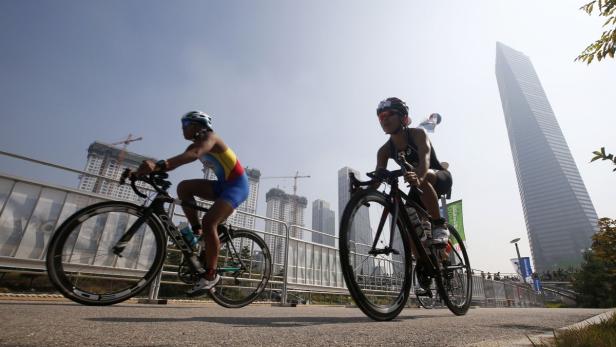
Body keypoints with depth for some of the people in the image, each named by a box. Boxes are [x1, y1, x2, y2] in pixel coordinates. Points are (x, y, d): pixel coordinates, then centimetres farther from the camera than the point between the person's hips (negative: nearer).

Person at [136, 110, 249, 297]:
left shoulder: (210, 137, -14)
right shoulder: (195, 145, 12)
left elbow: (194, 154, -36)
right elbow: (175, 161, -1)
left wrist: (158, 165, -49)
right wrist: (150, 168, -18)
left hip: (237, 185, -8)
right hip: (223, 185, 8)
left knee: (209, 222, -23)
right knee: (184, 187, -6)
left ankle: (211, 275, -11)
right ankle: (198, 233, 0)